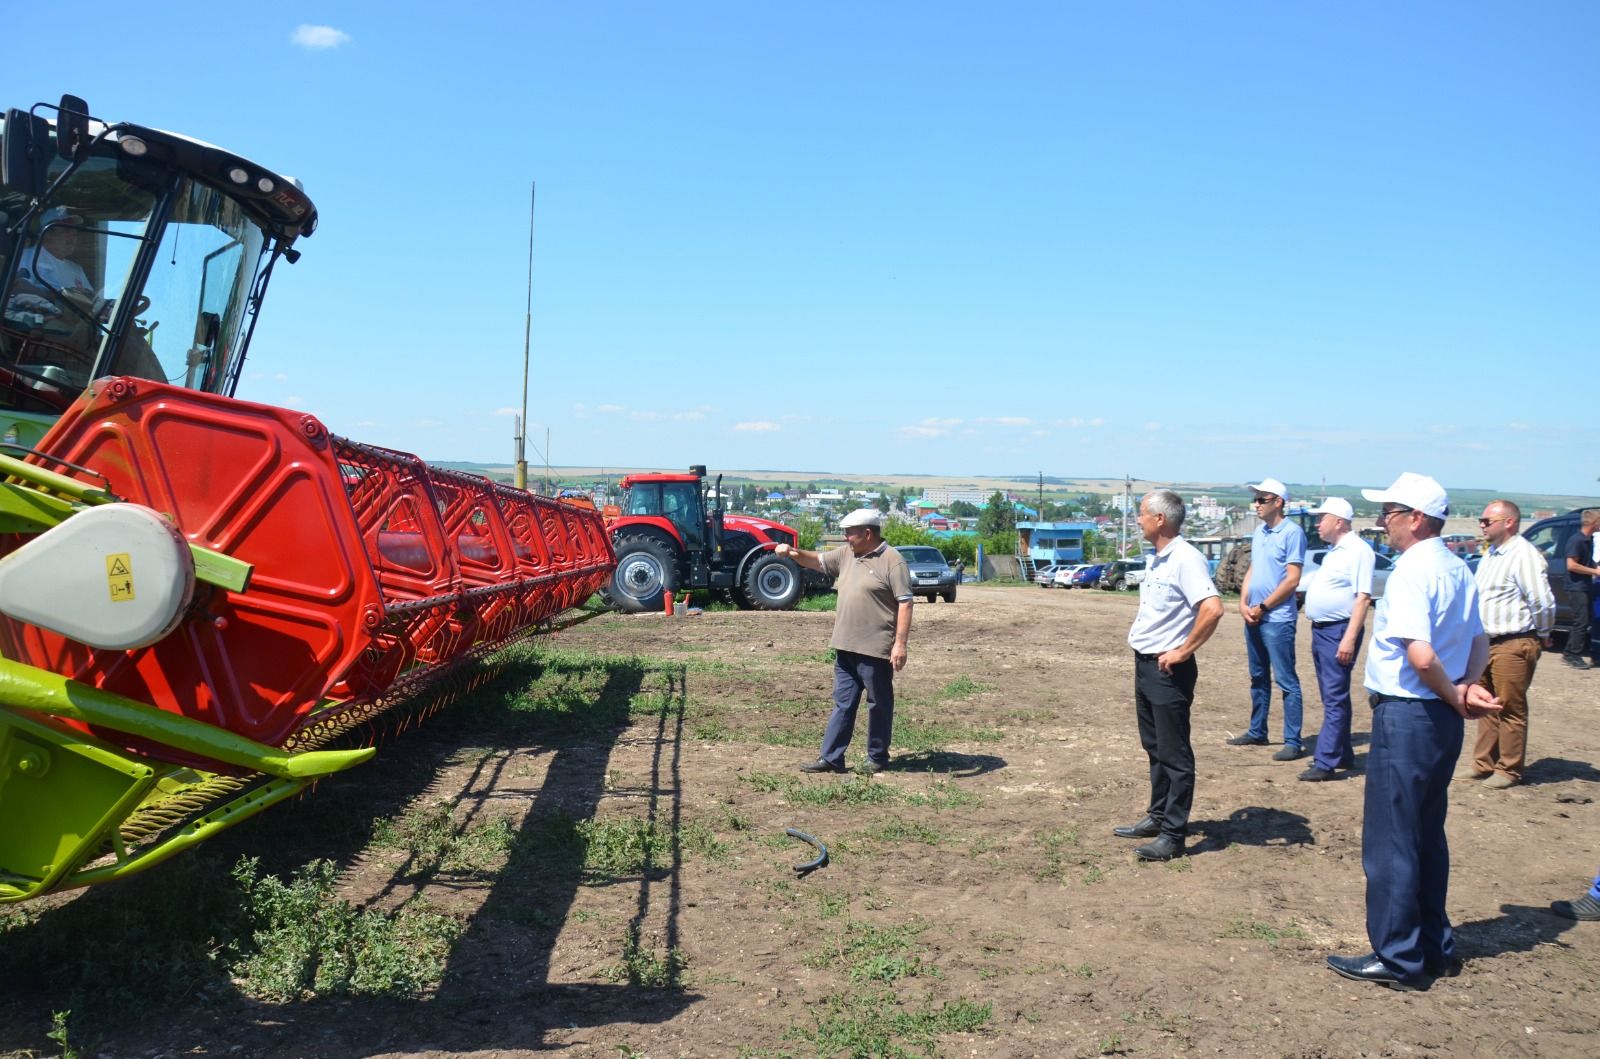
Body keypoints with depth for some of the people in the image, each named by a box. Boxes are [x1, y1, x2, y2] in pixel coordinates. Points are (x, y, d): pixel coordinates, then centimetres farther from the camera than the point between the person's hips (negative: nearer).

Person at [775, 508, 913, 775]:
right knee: (843, 705, 10)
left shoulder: (892, 561, -12)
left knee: (879, 705, 7)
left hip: (876, 650, -7)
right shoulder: (846, 554, 10)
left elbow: (905, 603, -16)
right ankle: (831, 758, 14)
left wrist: (900, 643, -21)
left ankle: (877, 759, 18)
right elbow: (818, 561, 22)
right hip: (846, 647, 7)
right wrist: (793, 552, 2)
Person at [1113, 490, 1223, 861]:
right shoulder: (1157, 559, 12)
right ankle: (1157, 817, 30)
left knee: (1174, 754, -2)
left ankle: (1173, 835, 4)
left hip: (1169, 670, -10)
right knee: (1154, 747, 18)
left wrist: (1183, 650, -23)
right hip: (1145, 664, 10)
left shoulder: (1185, 559, -18)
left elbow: (1213, 608, -29)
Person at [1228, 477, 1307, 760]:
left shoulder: (1292, 533, -12)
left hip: (1277, 619, -8)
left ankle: (1293, 742, -2)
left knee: (1286, 681, -5)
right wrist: (1243, 603, 3)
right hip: (1253, 617, 8)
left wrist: (1263, 607, -12)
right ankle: (1257, 732, 27)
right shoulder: (1259, 532, 12)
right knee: (1258, 678, 16)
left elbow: (1292, 580, -15)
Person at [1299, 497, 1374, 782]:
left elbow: (1363, 597, -20)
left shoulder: (1357, 549, -14)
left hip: (1338, 631, -10)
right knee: (1331, 697, 15)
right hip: (1320, 630, 10)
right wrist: (1316, 627, 17)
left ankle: (1326, 762, -8)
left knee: (1335, 698, -8)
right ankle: (1342, 755, 24)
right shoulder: (1334, 550, 16)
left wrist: (1350, 639, -24)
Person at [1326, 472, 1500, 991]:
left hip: (1406, 715, -9)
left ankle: (1397, 958, 10)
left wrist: (1455, 697, -11)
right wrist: (1466, 688, 0)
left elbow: (1420, 656, -27)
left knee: (1390, 840, 2)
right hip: (1442, 718, 9)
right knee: (1427, 835, 19)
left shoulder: (1411, 570, -19)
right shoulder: (1457, 569, 10)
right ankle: (1434, 946, 29)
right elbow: (1479, 642, 16)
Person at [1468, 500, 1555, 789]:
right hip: (1486, 643, 9)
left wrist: (1542, 635, -6)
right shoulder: (1490, 555, 14)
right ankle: (1484, 763, 24)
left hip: (1513, 645, -9)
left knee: (1510, 709, 0)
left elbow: (1543, 603, -19)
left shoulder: (1524, 556, -16)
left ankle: (1508, 769, 9)